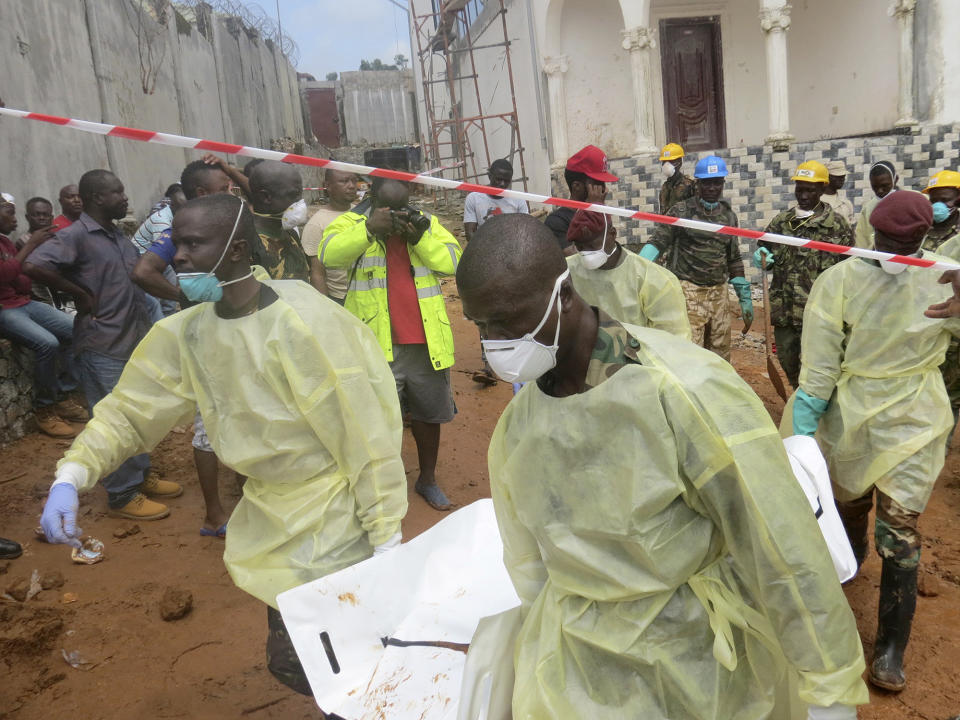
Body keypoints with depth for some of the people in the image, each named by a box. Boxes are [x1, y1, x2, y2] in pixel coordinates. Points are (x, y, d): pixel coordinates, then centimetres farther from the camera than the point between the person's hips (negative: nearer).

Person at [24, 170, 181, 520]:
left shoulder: (117, 236, 12)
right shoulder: (76, 235, -13)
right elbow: (34, 266, -27)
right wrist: (82, 295, -18)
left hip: (134, 341, 8)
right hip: (104, 347, -8)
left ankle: (141, 476, 34)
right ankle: (123, 496, 12)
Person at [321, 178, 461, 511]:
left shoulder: (427, 223, 9)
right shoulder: (352, 223, 2)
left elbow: (453, 261, -3)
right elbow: (329, 253, -17)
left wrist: (420, 238, -15)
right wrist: (370, 228, -27)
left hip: (425, 341, 3)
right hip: (377, 343, -3)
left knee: (428, 412, 16)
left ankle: (428, 479, 36)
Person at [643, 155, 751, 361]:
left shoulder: (728, 215, 13)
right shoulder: (681, 211, -2)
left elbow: (734, 259, 19)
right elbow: (657, 242, -7)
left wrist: (745, 297, 17)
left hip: (719, 294, 5)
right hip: (689, 292, -5)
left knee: (721, 359, 9)